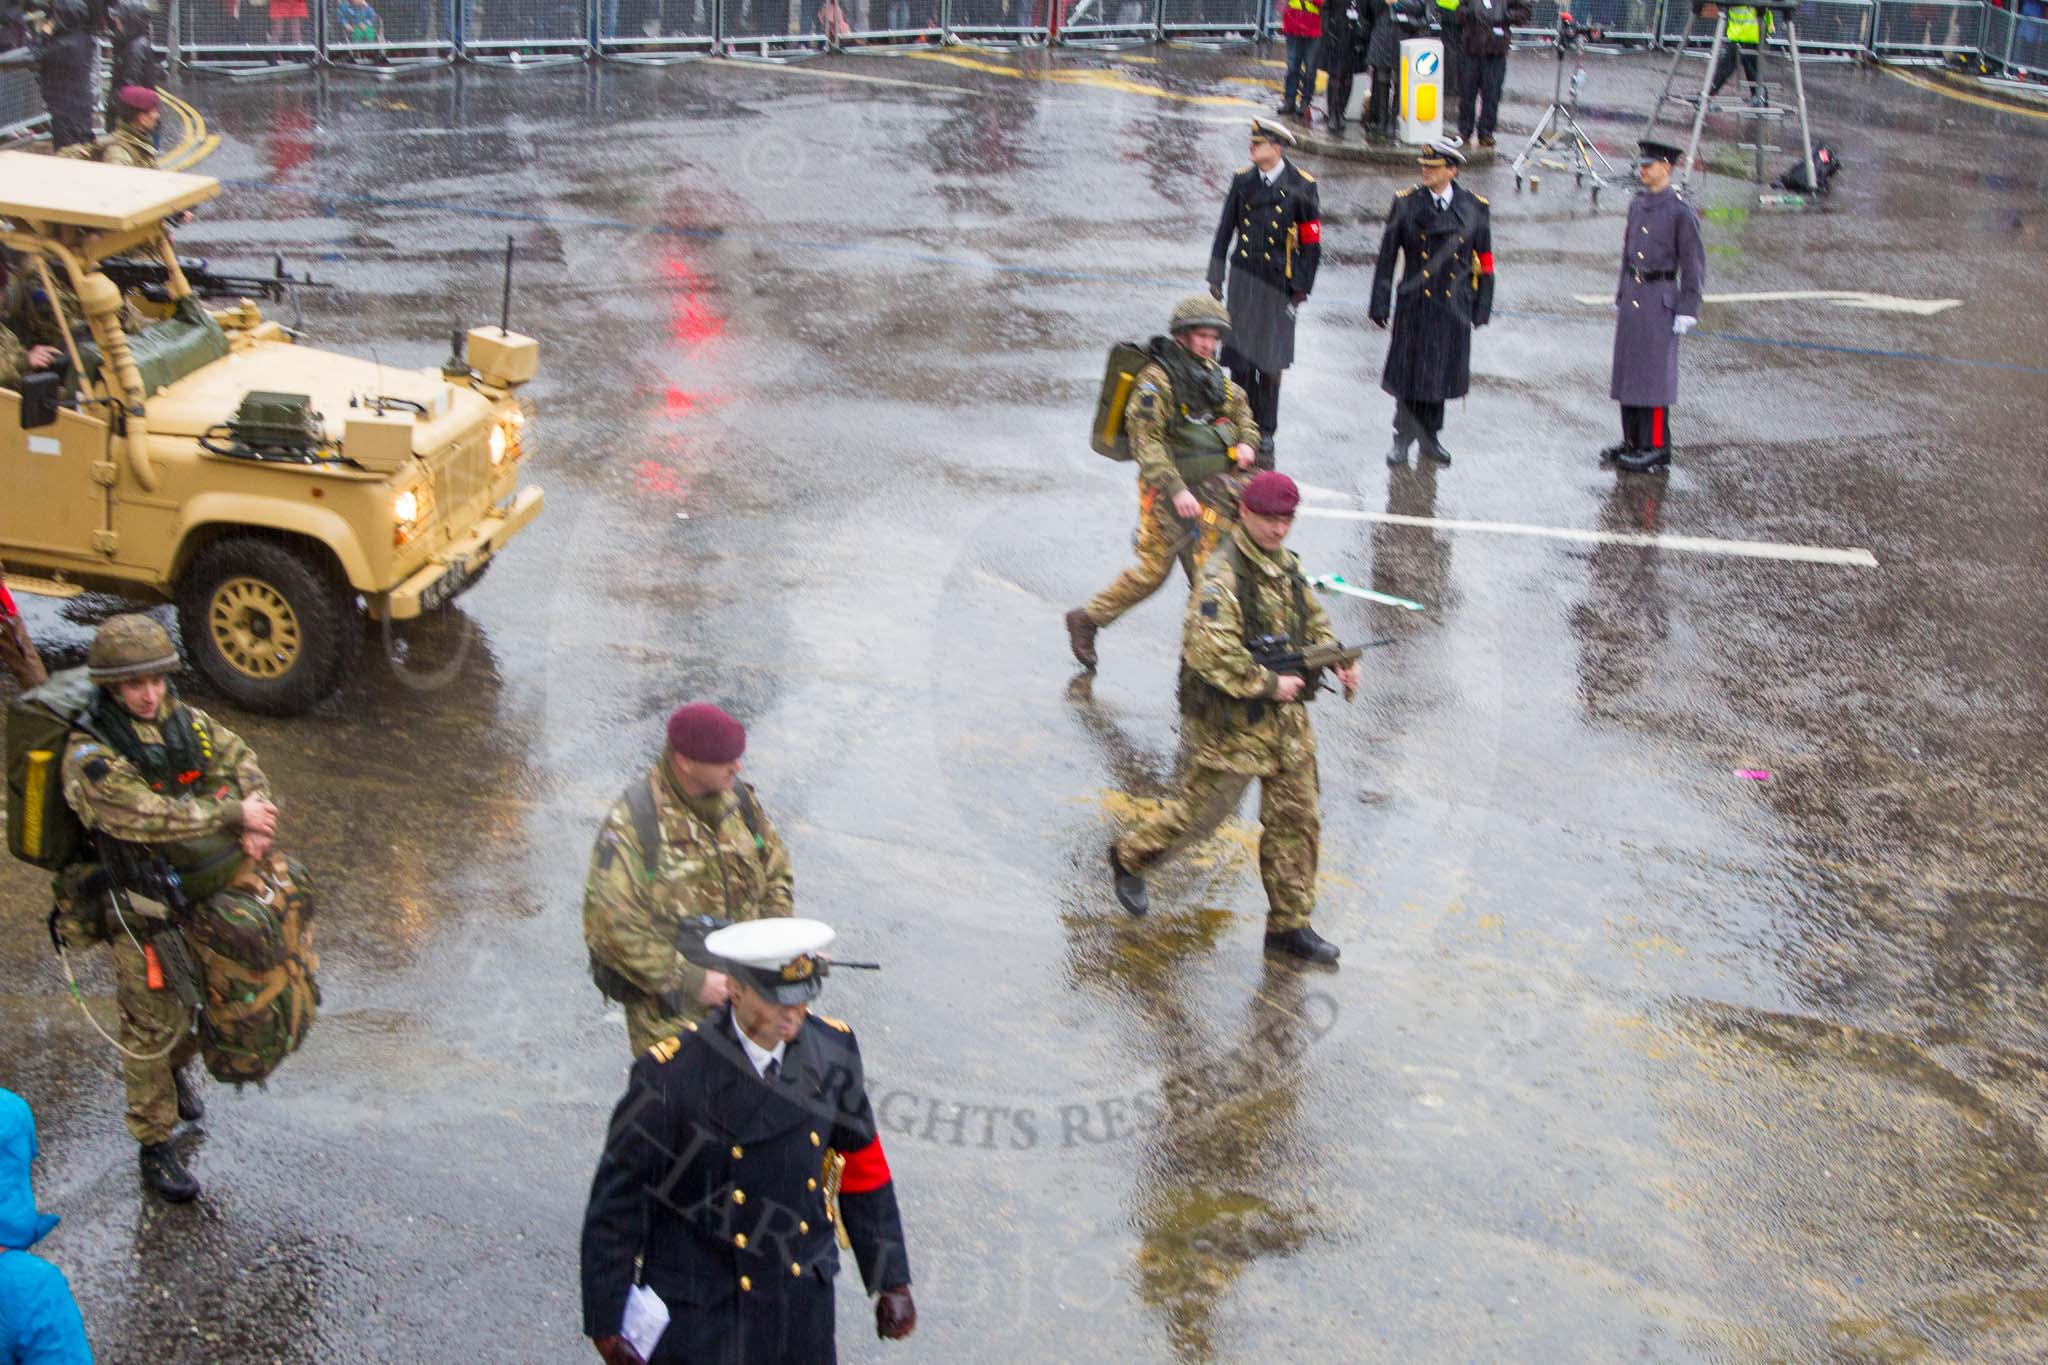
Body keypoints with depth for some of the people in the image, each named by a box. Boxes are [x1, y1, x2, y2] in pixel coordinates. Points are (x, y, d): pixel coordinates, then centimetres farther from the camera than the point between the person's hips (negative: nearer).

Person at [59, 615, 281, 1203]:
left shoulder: (188, 723, -2)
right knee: (152, 1023, 1)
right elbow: (146, 817, -34)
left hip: (207, 889, 6)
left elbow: (244, 767, 1)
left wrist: (257, 828, -20)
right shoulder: (89, 756, -23)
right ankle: (155, 1145, 14)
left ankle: (174, 1067, 52)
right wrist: (234, 816, -31)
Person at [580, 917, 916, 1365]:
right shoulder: (670, 1074, -22)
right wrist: (606, 1320, -10)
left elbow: (863, 1169, 4)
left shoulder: (833, 1049, -8)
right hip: (698, 1308, -4)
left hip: (803, 1299, 4)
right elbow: (617, 1199, -13)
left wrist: (893, 1281, 8)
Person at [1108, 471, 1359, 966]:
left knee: (1295, 819, 8)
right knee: (1203, 805, 6)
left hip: (1287, 719, 8)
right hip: (1232, 721, -8)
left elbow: (1314, 621, 22)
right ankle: (1129, 856, 33)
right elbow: (1210, 651, -30)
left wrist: (1339, 659, 3)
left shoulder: (1287, 565, 8)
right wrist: (1269, 684, -24)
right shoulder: (1223, 575, -20)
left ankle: (1289, 924, 17)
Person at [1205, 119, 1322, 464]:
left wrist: (1301, 289, -2)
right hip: (1244, 279, 2)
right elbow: (1225, 230, 12)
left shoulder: (1301, 186, -4)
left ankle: (1265, 435, 14)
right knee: (1239, 360, -2)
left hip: (1279, 282, -2)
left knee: (1270, 364, 2)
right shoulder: (1242, 181, 6)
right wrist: (1215, 277, 9)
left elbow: (1311, 241, 0)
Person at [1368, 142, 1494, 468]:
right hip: (1414, 303, -1)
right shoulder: (1406, 203, -3)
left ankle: (1430, 437, 27)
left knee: (1440, 371, 11)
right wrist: (1380, 305, -1)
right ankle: (1403, 438, 18)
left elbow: (1485, 260, 6)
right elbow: (1387, 256, 0)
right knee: (1408, 371, 4)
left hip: (1454, 306, 1)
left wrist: (1482, 307, 6)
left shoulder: (1474, 207, 0)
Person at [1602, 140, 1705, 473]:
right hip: (1632, 296, 7)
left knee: (1655, 374, -5)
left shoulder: (1681, 211, -10)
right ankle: (1632, 442, 17)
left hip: (1660, 300, -7)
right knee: (1628, 370, 9)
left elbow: (1694, 265, -10)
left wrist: (1687, 311, -13)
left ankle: (1656, 448, -1)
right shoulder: (1637, 205, 11)